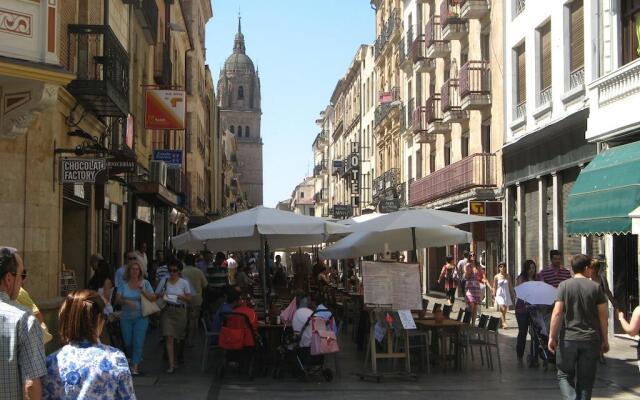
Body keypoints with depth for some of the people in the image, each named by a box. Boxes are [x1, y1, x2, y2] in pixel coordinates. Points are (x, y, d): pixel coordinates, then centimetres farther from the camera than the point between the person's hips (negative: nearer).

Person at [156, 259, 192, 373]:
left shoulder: (184, 283, 1)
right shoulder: (164, 282, 5)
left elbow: (189, 298, 1)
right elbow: (156, 295, 11)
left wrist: (180, 296, -16)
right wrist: (162, 295, -10)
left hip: (180, 311, 0)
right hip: (167, 311, 0)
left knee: (177, 337, 8)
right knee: (169, 337, -10)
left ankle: (175, 359, 31)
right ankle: (171, 364, -12)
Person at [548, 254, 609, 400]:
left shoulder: (564, 285, -3)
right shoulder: (595, 287, -1)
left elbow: (557, 313, -9)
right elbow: (603, 316, 0)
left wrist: (552, 337, -4)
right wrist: (605, 340, 9)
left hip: (568, 339, -1)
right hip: (591, 340, 1)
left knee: (564, 374, 11)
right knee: (586, 378, 11)